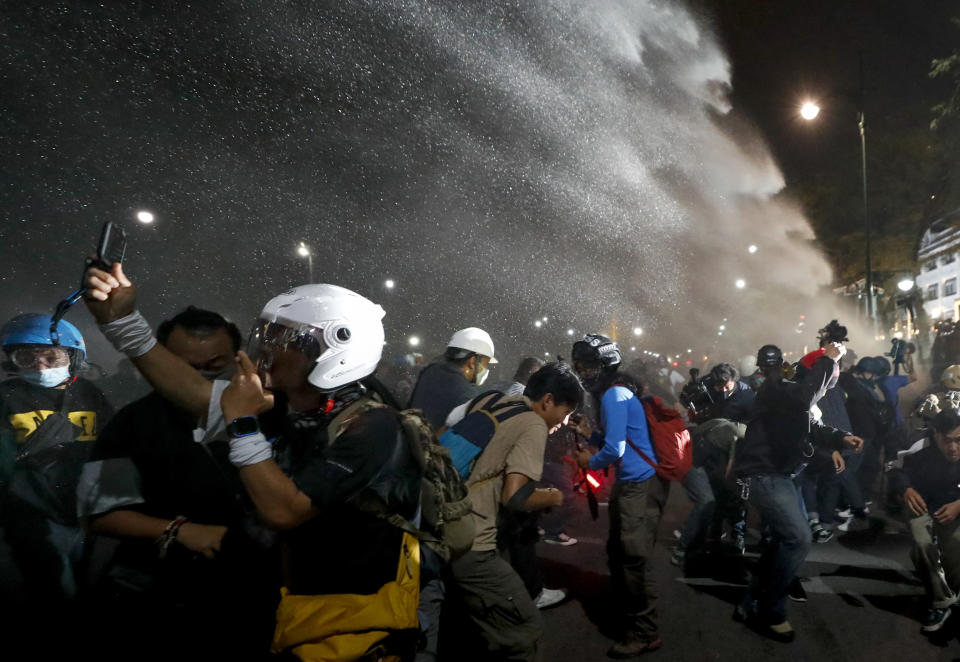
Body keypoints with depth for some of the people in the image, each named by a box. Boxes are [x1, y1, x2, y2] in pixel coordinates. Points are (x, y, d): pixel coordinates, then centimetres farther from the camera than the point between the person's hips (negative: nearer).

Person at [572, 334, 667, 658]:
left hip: (641, 485, -11)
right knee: (617, 551, 19)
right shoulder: (613, 394, 14)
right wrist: (590, 433, 6)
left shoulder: (614, 395, -18)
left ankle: (645, 633, 8)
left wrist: (590, 462, -5)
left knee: (632, 558, -6)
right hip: (630, 484, 11)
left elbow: (614, 449, -23)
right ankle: (626, 611, 37)